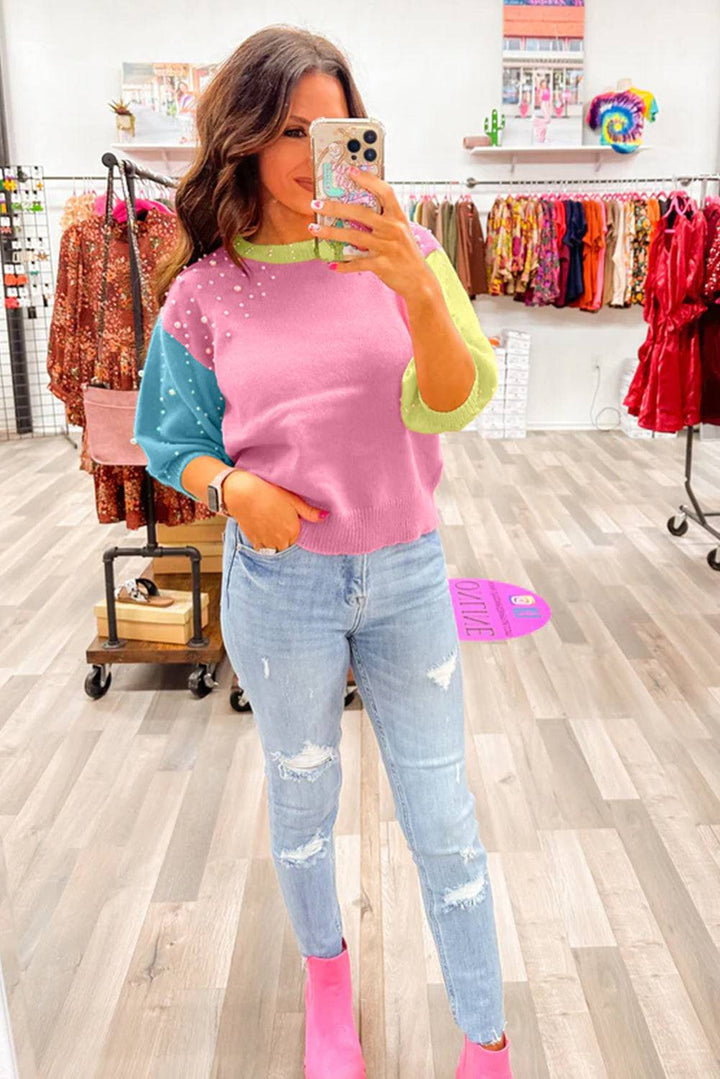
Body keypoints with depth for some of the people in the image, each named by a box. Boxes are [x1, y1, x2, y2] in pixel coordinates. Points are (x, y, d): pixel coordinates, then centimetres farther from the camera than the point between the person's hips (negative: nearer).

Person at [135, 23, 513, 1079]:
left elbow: (455, 403, -17)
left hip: (408, 574, 0)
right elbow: (171, 442, 4)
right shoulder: (205, 291, -5)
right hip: (279, 584, 0)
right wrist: (231, 487, -17)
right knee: (302, 803, 20)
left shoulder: (401, 250, -6)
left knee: (445, 820, 11)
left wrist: (419, 291, -35)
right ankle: (327, 974, 50)